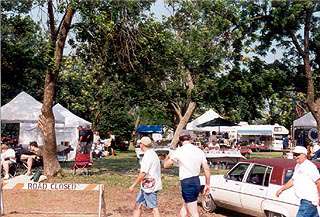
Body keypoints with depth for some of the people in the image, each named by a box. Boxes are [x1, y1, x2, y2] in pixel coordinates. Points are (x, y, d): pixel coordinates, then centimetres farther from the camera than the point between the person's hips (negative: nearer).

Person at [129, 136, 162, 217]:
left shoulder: (148, 155, -18)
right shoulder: (152, 153, 13)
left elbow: (143, 174, -23)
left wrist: (133, 185, -17)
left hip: (149, 186, -10)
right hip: (145, 186, 10)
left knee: (154, 207, -3)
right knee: (138, 204, 13)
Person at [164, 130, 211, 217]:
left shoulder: (179, 151, -10)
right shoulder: (199, 151, 4)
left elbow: (166, 165, 1)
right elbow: (206, 169, 4)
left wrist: (168, 156, 22)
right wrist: (207, 184, 14)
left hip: (187, 183, -6)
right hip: (196, 181, 6)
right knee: (184, 210, 21)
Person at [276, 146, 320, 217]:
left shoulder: (309, 166, -14)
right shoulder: (297, 166, 15)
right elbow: (293, 180, 25)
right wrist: (282, 189, 23)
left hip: (308, 201, -9)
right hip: (304, 200, 9)